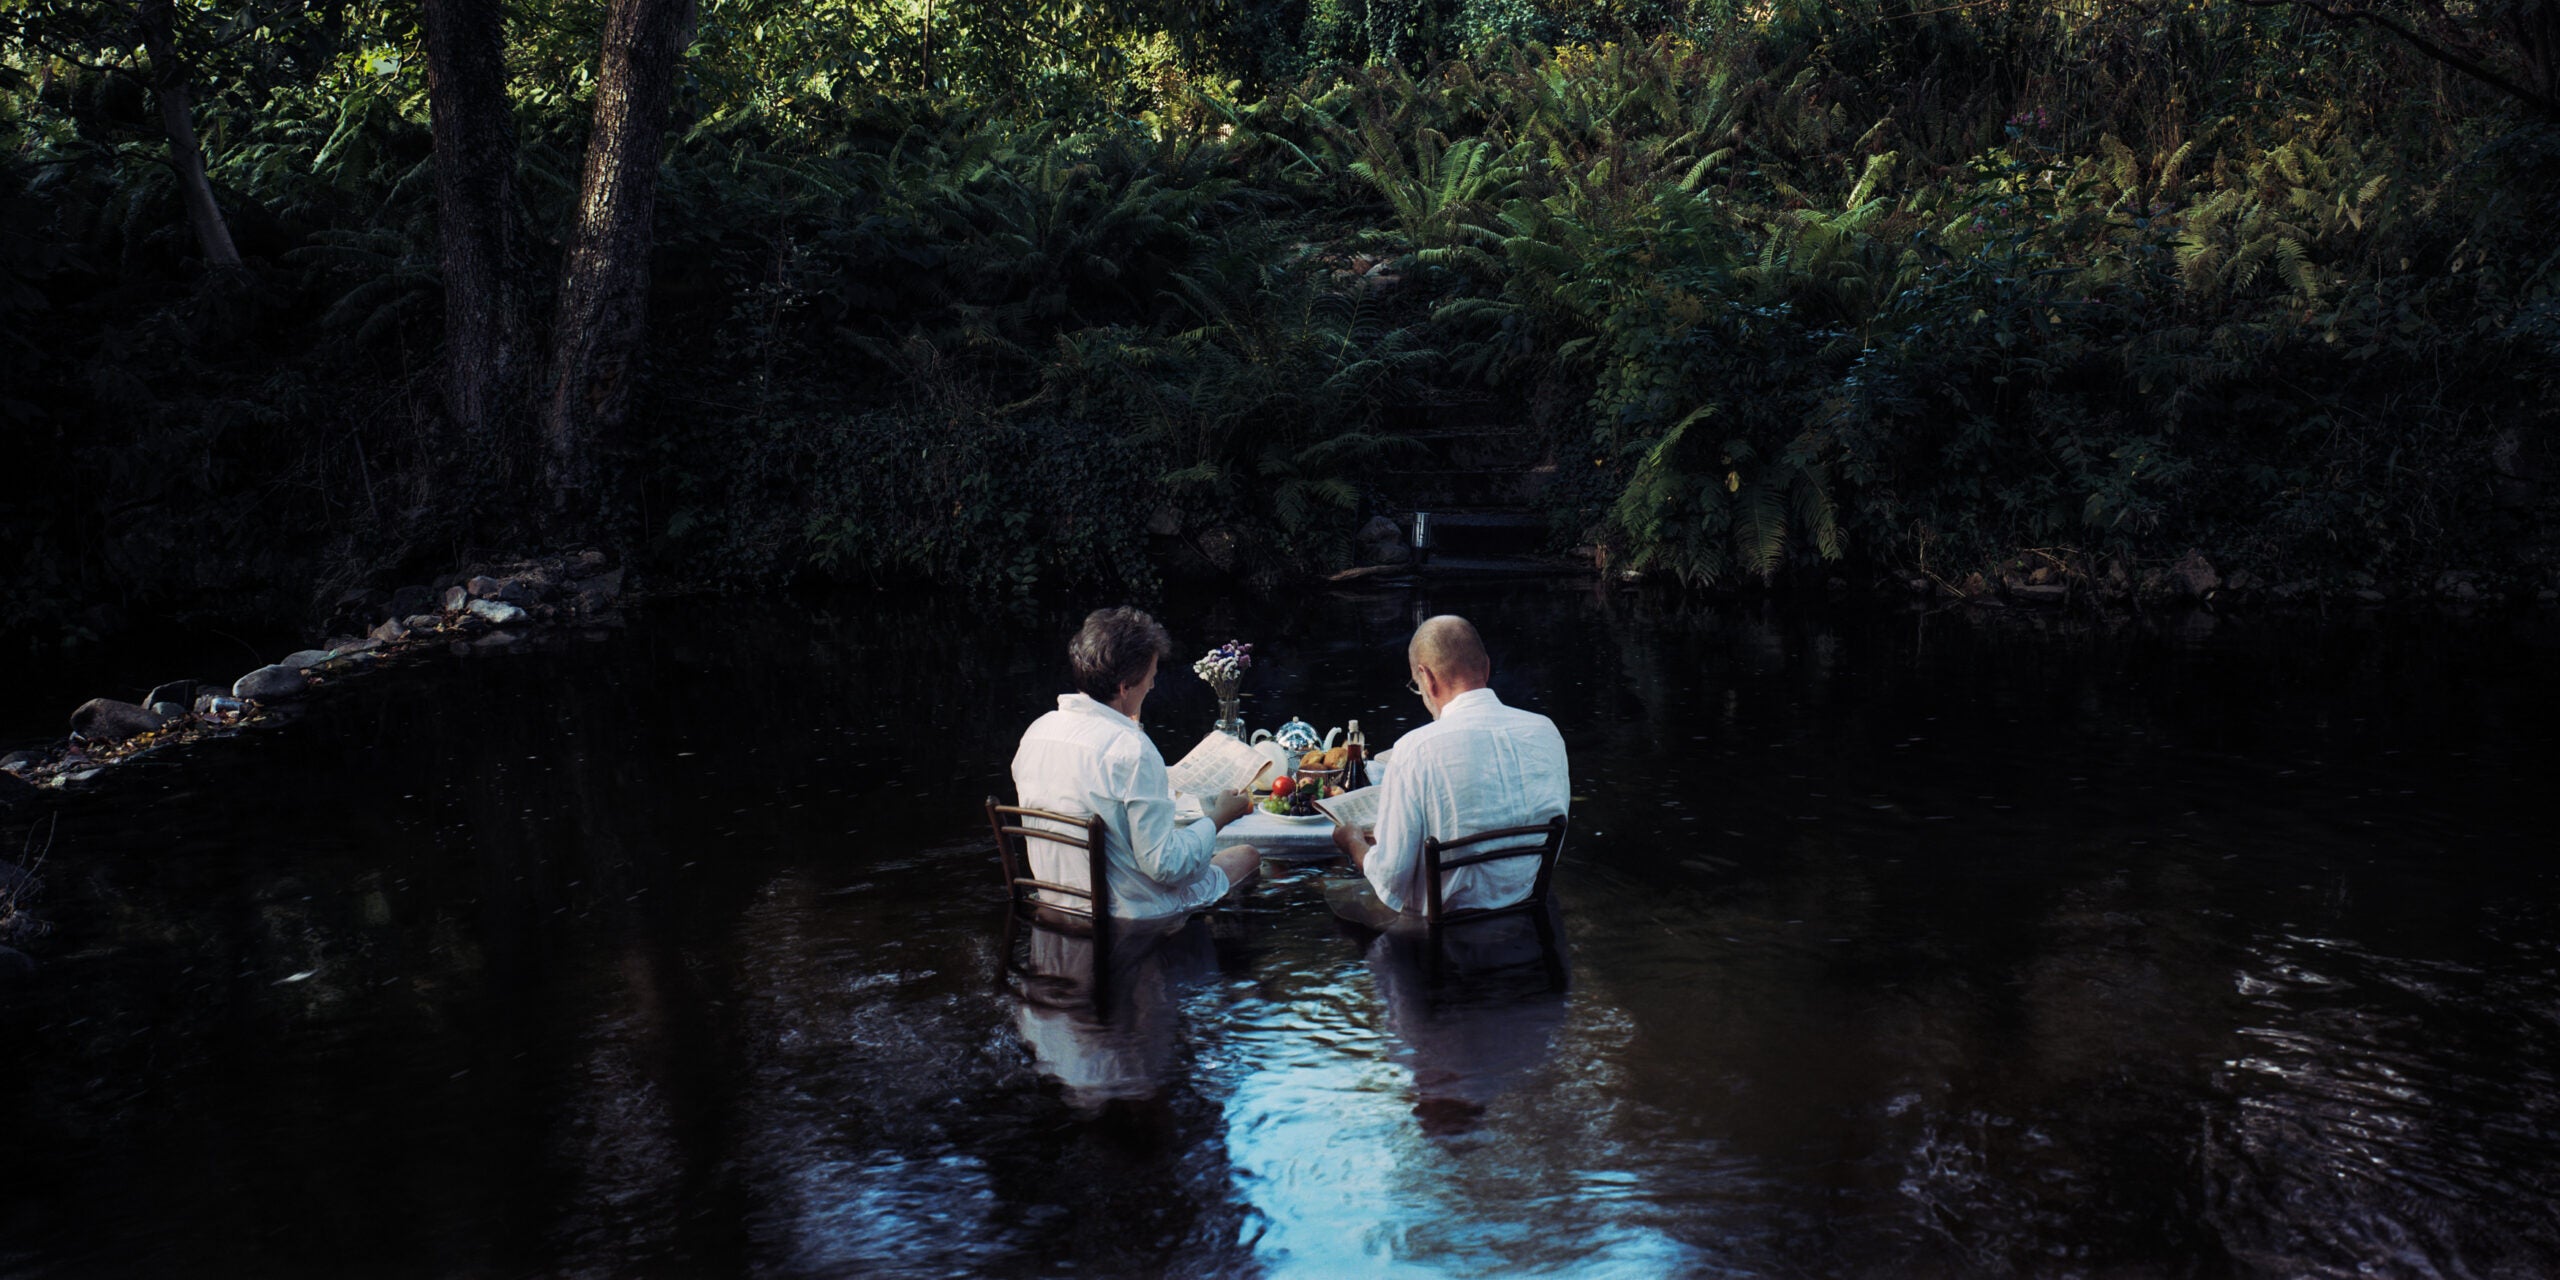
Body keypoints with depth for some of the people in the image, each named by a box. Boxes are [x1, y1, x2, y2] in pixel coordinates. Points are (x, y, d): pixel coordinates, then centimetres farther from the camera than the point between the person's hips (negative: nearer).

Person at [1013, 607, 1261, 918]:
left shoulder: (1035, 732, -4)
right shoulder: (1132, 749, -27)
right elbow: (1165, 865, -25)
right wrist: (1216, 819, -9)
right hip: (1133, 909, -7)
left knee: (1181, 830, 30)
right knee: (1247, 854, 17)